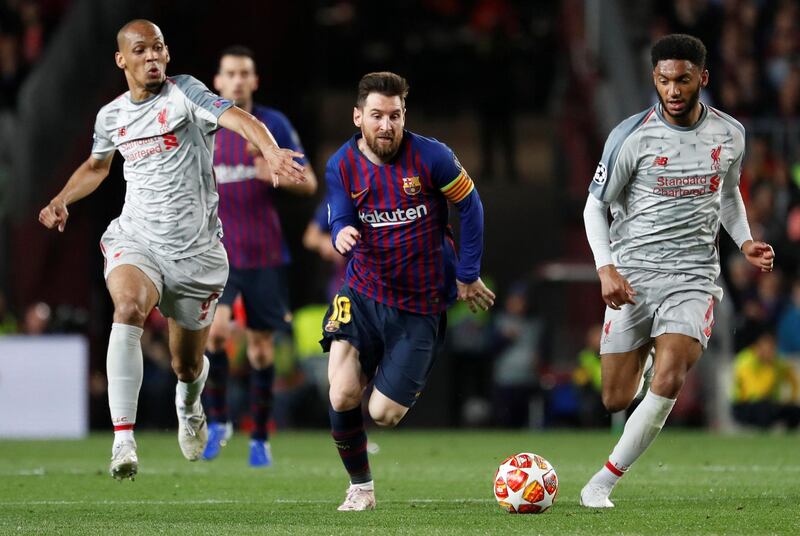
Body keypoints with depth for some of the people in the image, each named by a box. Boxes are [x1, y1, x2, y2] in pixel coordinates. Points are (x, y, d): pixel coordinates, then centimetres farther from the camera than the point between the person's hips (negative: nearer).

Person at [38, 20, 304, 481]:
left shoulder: (184, 93, -8)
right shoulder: (111, 116, 7)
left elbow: (238, 119, -27)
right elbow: (96, 167, 29)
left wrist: (273, 153, -47)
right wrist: (62, 200, 13)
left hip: (195, 249, -1)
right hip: (135, 240, 2)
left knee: (188, 365, 10)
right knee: (129, 306, -33)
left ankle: (189, 405, 51)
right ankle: (123, 440, -37)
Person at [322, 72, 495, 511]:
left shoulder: (431, 158, -12)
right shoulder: (341, 167, -4)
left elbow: (469, 207, 0)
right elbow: (341, 224, -6)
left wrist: (468, 275, 3)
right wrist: (342, 235, -32)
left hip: (420, 304, -2)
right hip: (363, 293, 2)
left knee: (383, 414, -4)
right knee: (342, 397, -17)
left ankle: (408, 384, 36)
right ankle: (360, 488, 7)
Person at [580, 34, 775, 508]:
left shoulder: (730, 135, 3)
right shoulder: (631, 137, -7)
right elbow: (596, 205, 0)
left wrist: (745, 241, 6)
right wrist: (606, 269, -13)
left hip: (693, 274, 1)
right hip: (633, 273, -1)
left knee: (669, 380, -22)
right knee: (616, 399, 1)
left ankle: (603, 483, -11)